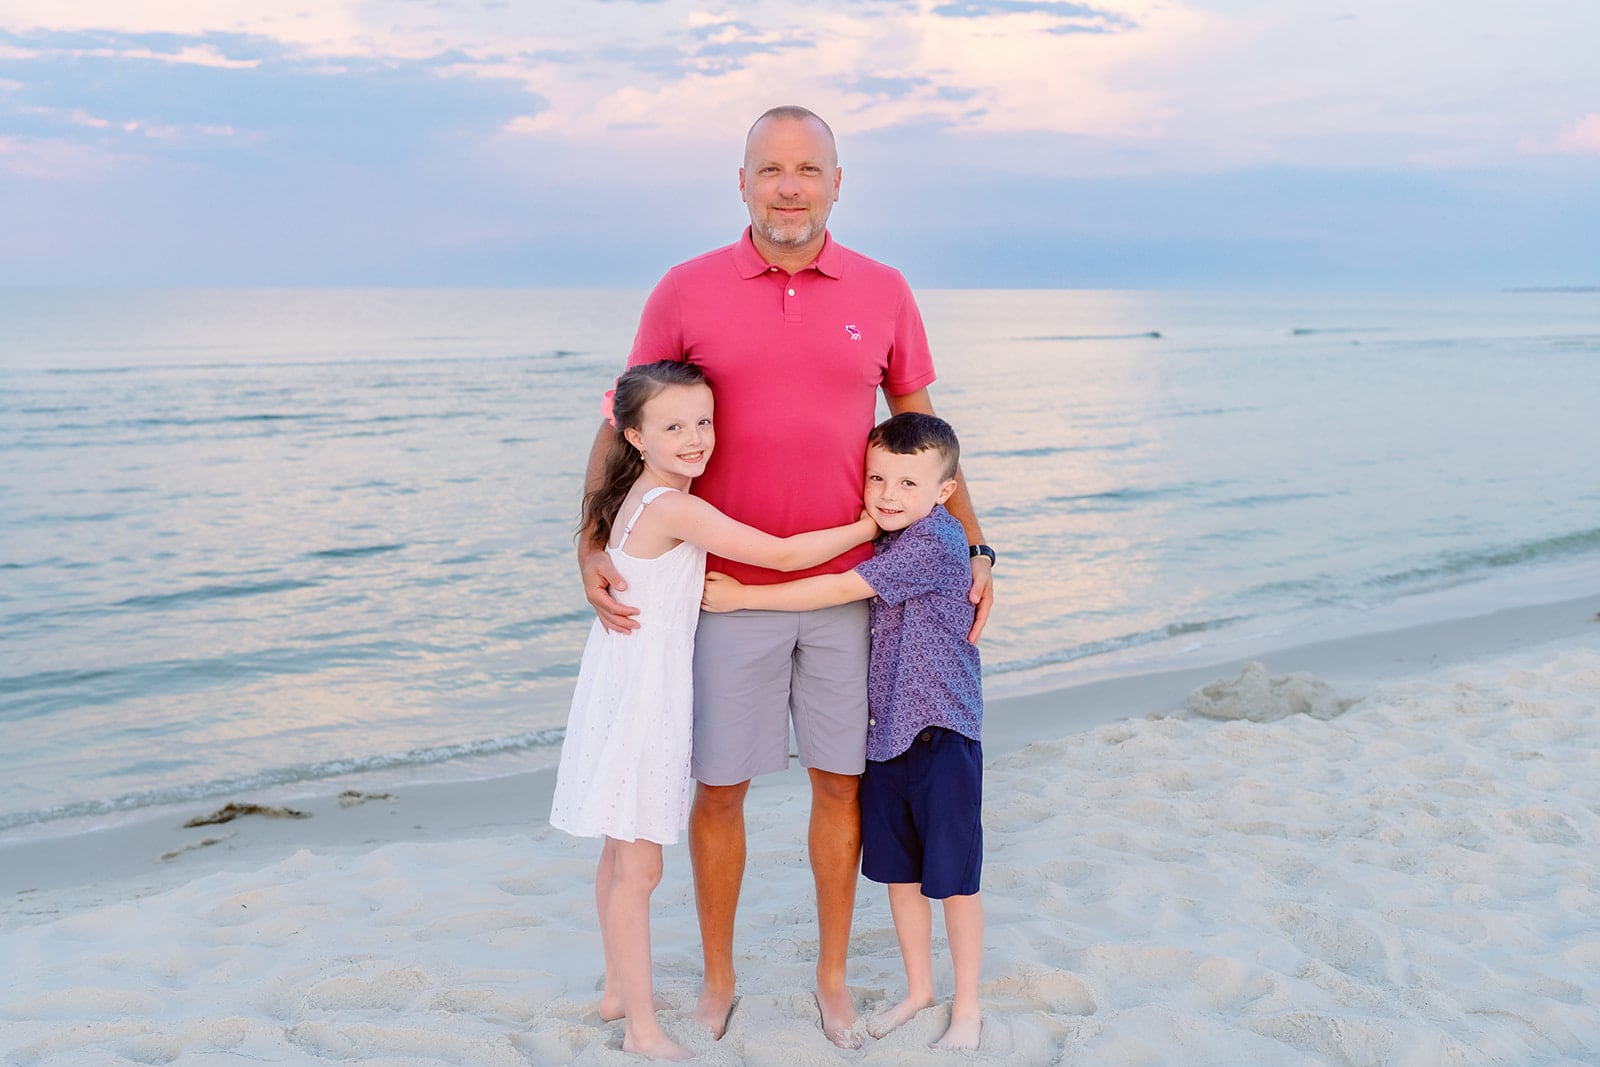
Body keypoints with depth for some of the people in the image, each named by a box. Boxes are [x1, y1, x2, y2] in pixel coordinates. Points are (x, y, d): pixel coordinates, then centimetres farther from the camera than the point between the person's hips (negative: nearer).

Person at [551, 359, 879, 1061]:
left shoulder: (639, 498, 7)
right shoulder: (674, 508, -22)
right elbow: (782, 556, -20)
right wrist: (874, 523, -11)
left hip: (630, 681, 10)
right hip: (641, 691, -10)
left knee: (622, 853, 20)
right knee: (639, 866, -1)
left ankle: (618, 991, 34)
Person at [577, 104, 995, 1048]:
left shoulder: (883, 292, 2)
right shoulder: (686, 291, -2)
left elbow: (922, 431, 11)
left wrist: (974, 550, 7)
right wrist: (593, 545, -8)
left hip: (849, 588, 2)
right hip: (728, 591, -1)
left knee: (842, 781, 11)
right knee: (719, 787, 8)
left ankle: (833, 977, 30)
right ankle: (718, 979, 29)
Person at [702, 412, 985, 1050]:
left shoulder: (935, 541, -19)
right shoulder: (883, 540, 7)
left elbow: (837, 590, -20)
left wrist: (743, 597, -15)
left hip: (942, 734, -8)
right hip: (886, 729, 8)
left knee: (953, 877, 5)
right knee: (898, 871, 16)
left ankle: (967, 1006, 21)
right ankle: (918, 989, 33)